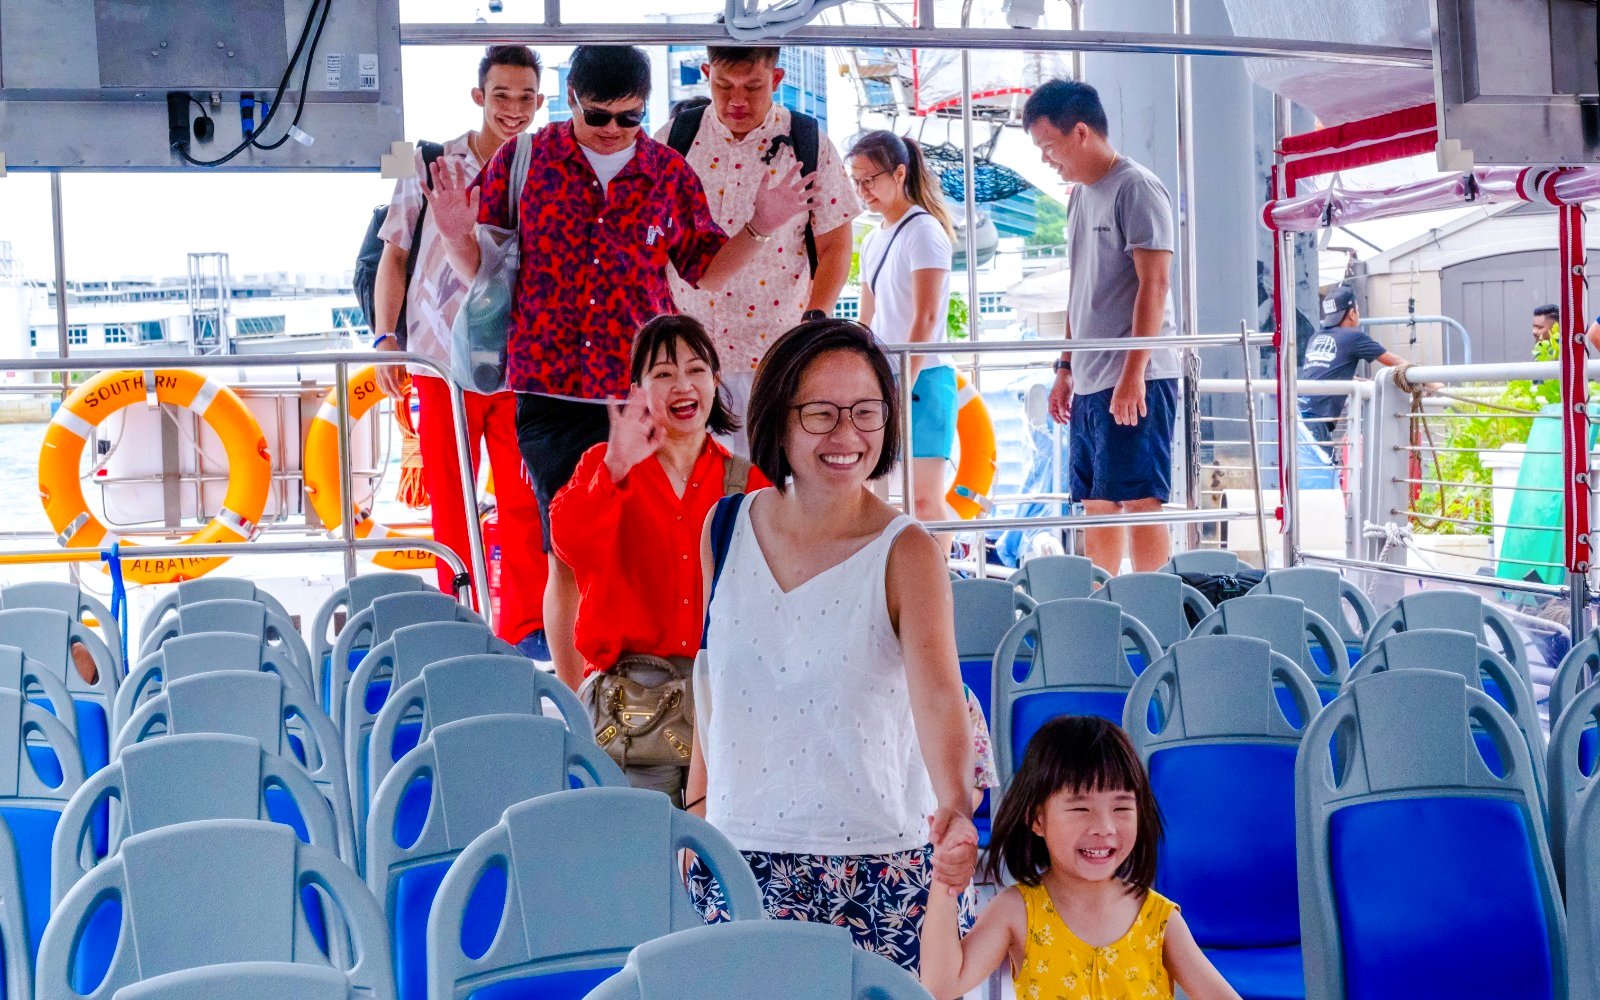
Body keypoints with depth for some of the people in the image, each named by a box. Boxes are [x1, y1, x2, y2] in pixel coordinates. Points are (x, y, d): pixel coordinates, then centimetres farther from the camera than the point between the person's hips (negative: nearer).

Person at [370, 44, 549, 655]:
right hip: (441, 359, 0)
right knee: (448, 500, 7)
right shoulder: (432, 166, 2)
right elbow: (395, 255, 6)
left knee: (524, 499, 1)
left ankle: (525, 624, 12)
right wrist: (386, 338, -2)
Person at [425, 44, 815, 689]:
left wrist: (758, 229, -1)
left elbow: (706, 271, 14)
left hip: (646, 393, 1)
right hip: (550, 392, -1)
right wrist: (457, 235, -13)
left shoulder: (670, 174, 7)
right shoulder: (522, 163, 4)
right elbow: (480, 269, 8)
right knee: (568, 556, 2)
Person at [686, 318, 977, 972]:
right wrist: (697, 811, 12)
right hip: (738, 854, 3)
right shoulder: (726, 531, 3)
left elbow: (939, 695, -24)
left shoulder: (906, 554, -9)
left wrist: (955, 806, -41)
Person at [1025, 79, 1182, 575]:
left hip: (1136, 381, -9)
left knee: (1138, 501, -8)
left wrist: (1133, 373, -20)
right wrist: (1066, 368, 19)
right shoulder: (1082, 196, 17)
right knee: (1096, 504, 9)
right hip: (1090, 382, 9)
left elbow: (1154, 285, -15)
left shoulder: (1137, 189, -8)